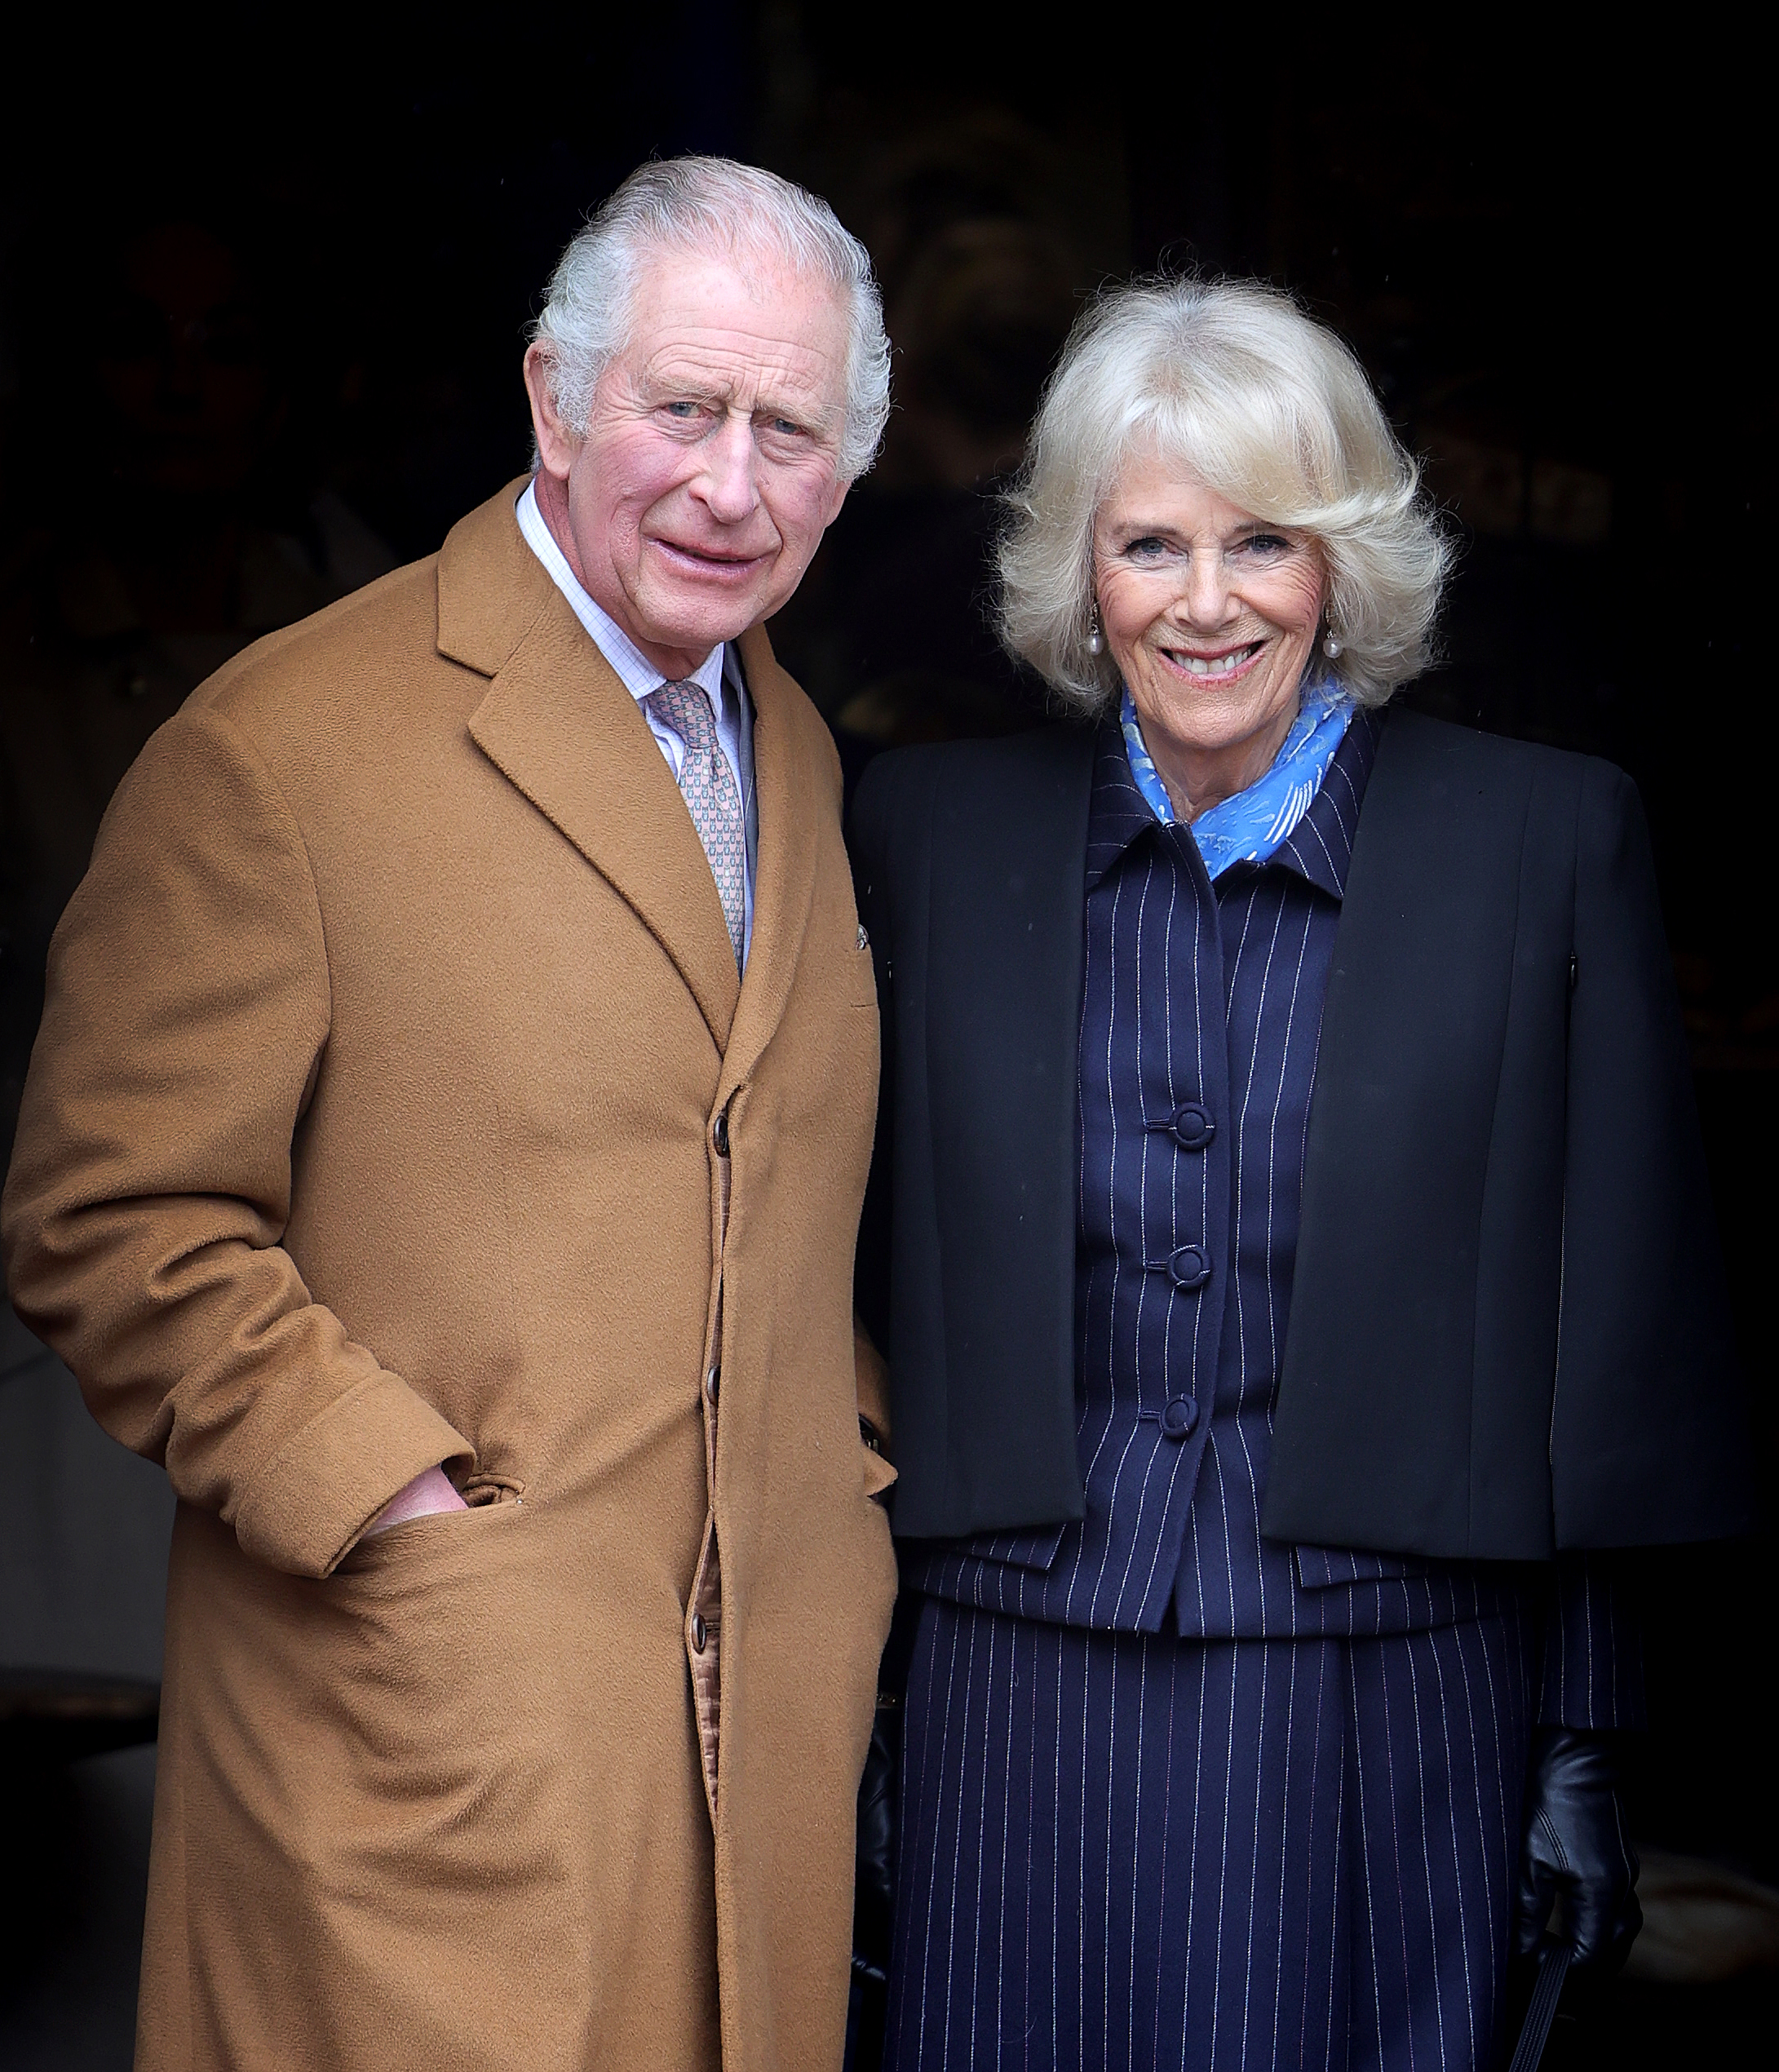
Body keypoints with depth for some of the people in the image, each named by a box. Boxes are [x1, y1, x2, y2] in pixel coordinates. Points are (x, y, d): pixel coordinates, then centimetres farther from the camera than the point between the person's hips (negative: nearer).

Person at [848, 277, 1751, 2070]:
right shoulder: (935, 829, 3)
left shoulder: (1546, 839, -3)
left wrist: (1589, 1745, -1)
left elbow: (1618, 1327, 0)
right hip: (1025, 1712, 2)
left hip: (1386, 1713, -1)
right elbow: (868, 1267, 9)